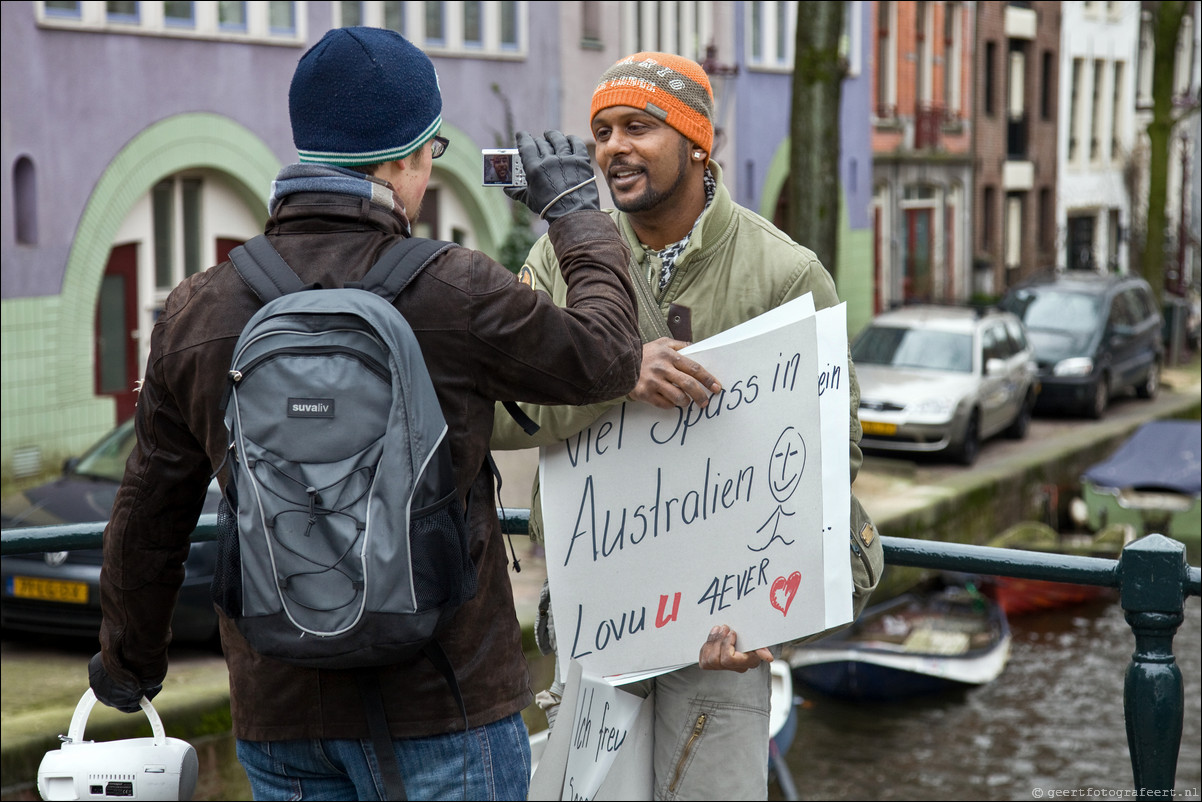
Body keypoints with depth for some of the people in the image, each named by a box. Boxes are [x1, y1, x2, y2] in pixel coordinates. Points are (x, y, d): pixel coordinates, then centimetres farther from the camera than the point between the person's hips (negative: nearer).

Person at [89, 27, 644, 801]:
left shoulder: (198, 313, -1)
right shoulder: (455, 294, -14)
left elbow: (150, 514, 8)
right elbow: (606, 356, 1)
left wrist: (130, 656, 25)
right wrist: (577, 210, 16)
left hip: (280, 709, 4)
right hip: (440, 704, -4)